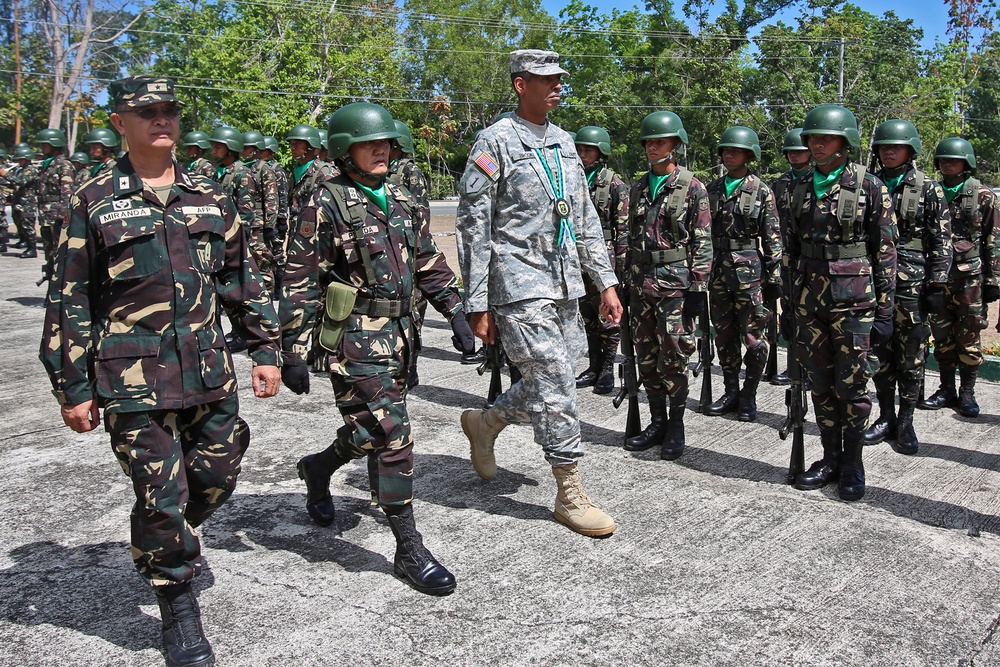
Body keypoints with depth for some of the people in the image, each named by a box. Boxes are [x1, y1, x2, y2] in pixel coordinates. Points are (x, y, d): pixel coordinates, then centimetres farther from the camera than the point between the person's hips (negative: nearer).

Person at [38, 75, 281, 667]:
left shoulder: (210, 197, 10)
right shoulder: (95, 203, -1)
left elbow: (243, 279, 15)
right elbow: (70, 302, 0)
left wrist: (266, 350, 11)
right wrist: (73, 389, -2)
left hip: (209, 371, 4)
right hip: (133, 378, -4)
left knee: (218, 475, 13)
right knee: (161, 494, -1)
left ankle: (177, 540, 46)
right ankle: (179, 608, 19)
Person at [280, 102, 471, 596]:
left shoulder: (401, 201, 12)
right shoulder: (327, 205, -9)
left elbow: (427, 262, 19)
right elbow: (299, 283, -9)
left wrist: (455, 310, 10)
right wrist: (293, 354, -11)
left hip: (398, 333, 7)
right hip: (355, 337, -7)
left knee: (374, 430, 15)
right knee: (391, 434, -9)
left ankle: (317, 469, 45)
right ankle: (409, 550, 1)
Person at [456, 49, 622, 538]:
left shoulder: (564, 142, 16)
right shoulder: (496, 142, -6)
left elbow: (585, 219, 19)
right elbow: (472, 227, -8)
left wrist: (606, 282, 14)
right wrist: (477, 305, -11)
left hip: (565, 286, 8)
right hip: (520, 287, -7)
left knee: (551, 384, 14)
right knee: (555, 389, -6)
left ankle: (485, 423, 38)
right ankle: (570, 494, 8)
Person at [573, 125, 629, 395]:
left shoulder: (615, 184, -5)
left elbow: (624, 228, -8)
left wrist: (622, 262, -13)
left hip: (604, 256, -6)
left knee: (607, 314, -2)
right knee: (588, 315, 12)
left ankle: (607, 371, 7)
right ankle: (594, 367, 21)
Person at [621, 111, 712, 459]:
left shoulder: (692, 188, -4)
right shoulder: (638, 188, 13)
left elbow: (702, 243, -7)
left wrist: (699, 288, -12)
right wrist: (628, 280, 15)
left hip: (675, 284, -6)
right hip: (641, 284, 6)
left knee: (674, 357, -2)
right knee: (646, 358, 10)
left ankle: (676, 427, 12)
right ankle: (657, 423, 22)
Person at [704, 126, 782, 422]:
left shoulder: (761, 192, -2)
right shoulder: (713, 189, 11)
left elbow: (773, 239, -4)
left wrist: (774, 278, -8)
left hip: (750, 271, -5)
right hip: (718, 271, 5)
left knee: (754, 336, -1)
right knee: (724, 336, 10)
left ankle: (748, 396, 12)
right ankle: (731, 392, 22)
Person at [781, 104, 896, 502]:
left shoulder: (870, 187, -3)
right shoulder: (799, 189, 9)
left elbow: (885, 253, -3)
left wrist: (883, 311, -6)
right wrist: (789, 305, 11)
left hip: (853, 300, -4)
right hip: (808, 300, 4)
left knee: (852, 387, 2)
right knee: (821, 385, 11)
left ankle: (852, 466, 17)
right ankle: (830, 459, 24)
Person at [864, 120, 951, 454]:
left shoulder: (928, 189, 0)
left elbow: (941, 241, -2)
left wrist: (937, 285, -8)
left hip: (912, 284, -3)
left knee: (911, 356, 3)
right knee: (881, 354, 9)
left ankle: (906, 422, 14)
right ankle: (886, 418, 21)